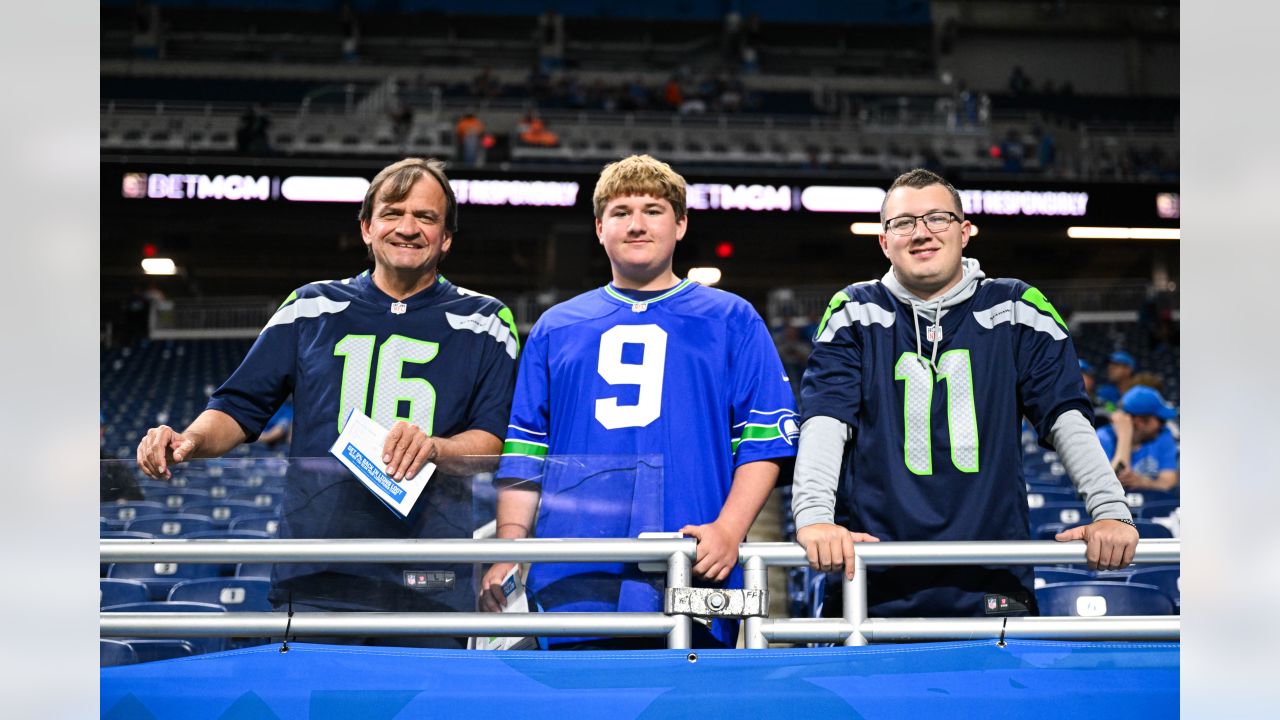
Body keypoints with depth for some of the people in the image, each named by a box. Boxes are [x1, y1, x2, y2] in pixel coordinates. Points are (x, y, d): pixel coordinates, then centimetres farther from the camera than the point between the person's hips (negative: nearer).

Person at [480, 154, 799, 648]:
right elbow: (522, 453, 15)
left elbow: (765, 441, 4)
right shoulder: (555, 329, 19)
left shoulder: (731, 321, 12)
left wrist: (728, 531, -11)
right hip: (574, 584, 2)